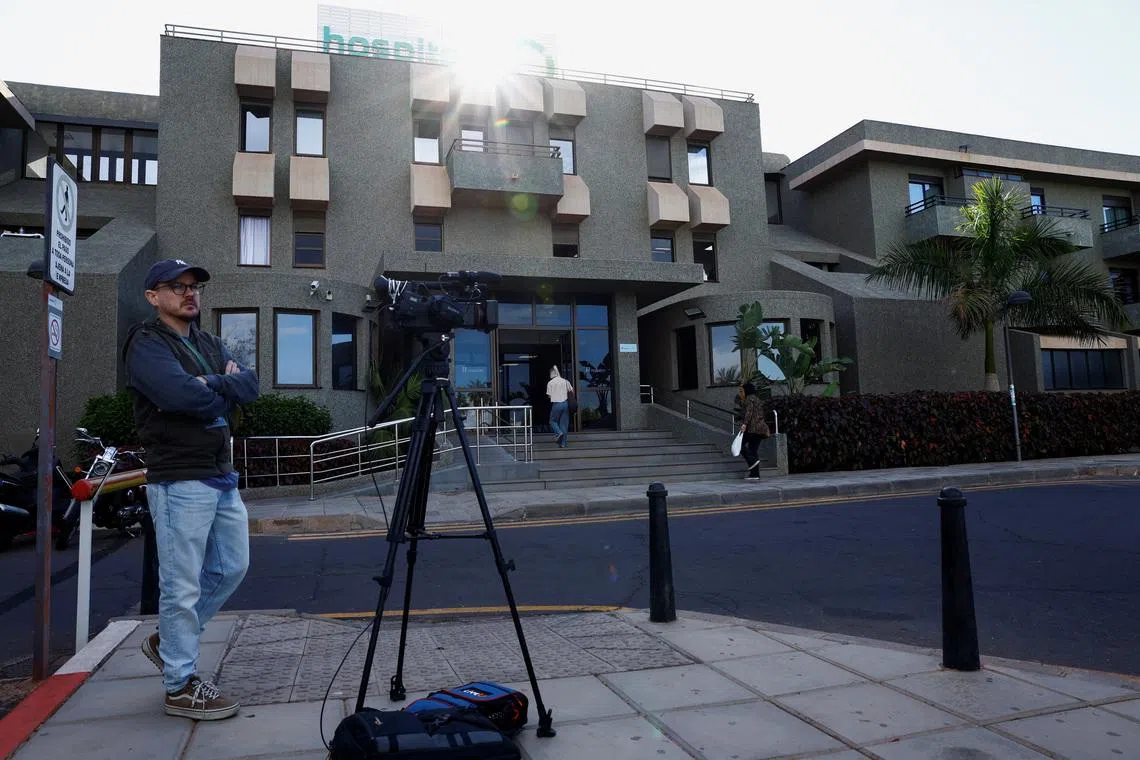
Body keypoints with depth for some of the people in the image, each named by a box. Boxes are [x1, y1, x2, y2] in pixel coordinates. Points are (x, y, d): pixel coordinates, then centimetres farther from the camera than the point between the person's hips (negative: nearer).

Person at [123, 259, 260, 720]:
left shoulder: (209, 344, 17)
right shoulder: (146, 345, -7)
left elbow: (250, 384, 1)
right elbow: (185, 396, -24)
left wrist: (210, 386, -15)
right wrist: (224, 390, -6)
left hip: (222, 476, 8)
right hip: (180, 480, -8)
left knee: (232, 566, 17)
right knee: (182, 584, -1)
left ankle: (167, 640, 34)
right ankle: (181, 686, 12)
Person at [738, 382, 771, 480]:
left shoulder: (750, 398, -4)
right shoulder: (756, 398, 26)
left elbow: (749, 411, -20)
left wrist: (744, 424, -27)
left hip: (753, 428, -10)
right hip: (760, 428, 10)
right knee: (754, 449, 8)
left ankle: (753, 460, -19)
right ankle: (755, 474, 5)